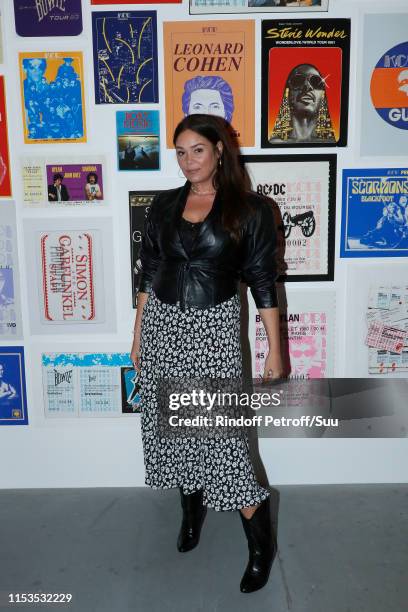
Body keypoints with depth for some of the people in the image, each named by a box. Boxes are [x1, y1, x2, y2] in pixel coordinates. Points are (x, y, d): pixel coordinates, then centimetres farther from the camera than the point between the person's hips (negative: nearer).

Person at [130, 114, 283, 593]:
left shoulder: (250, 209, -4)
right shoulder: (164, 205, 6)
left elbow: (263, 283, -4)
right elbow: (149, 274, 10)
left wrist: (275, 350, -5)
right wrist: (138, 335, 11)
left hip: (213, 329, -4)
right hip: (162, 325, 5)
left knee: (221, 429, -4)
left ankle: (260, 539, 16)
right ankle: (191, 508, 37)